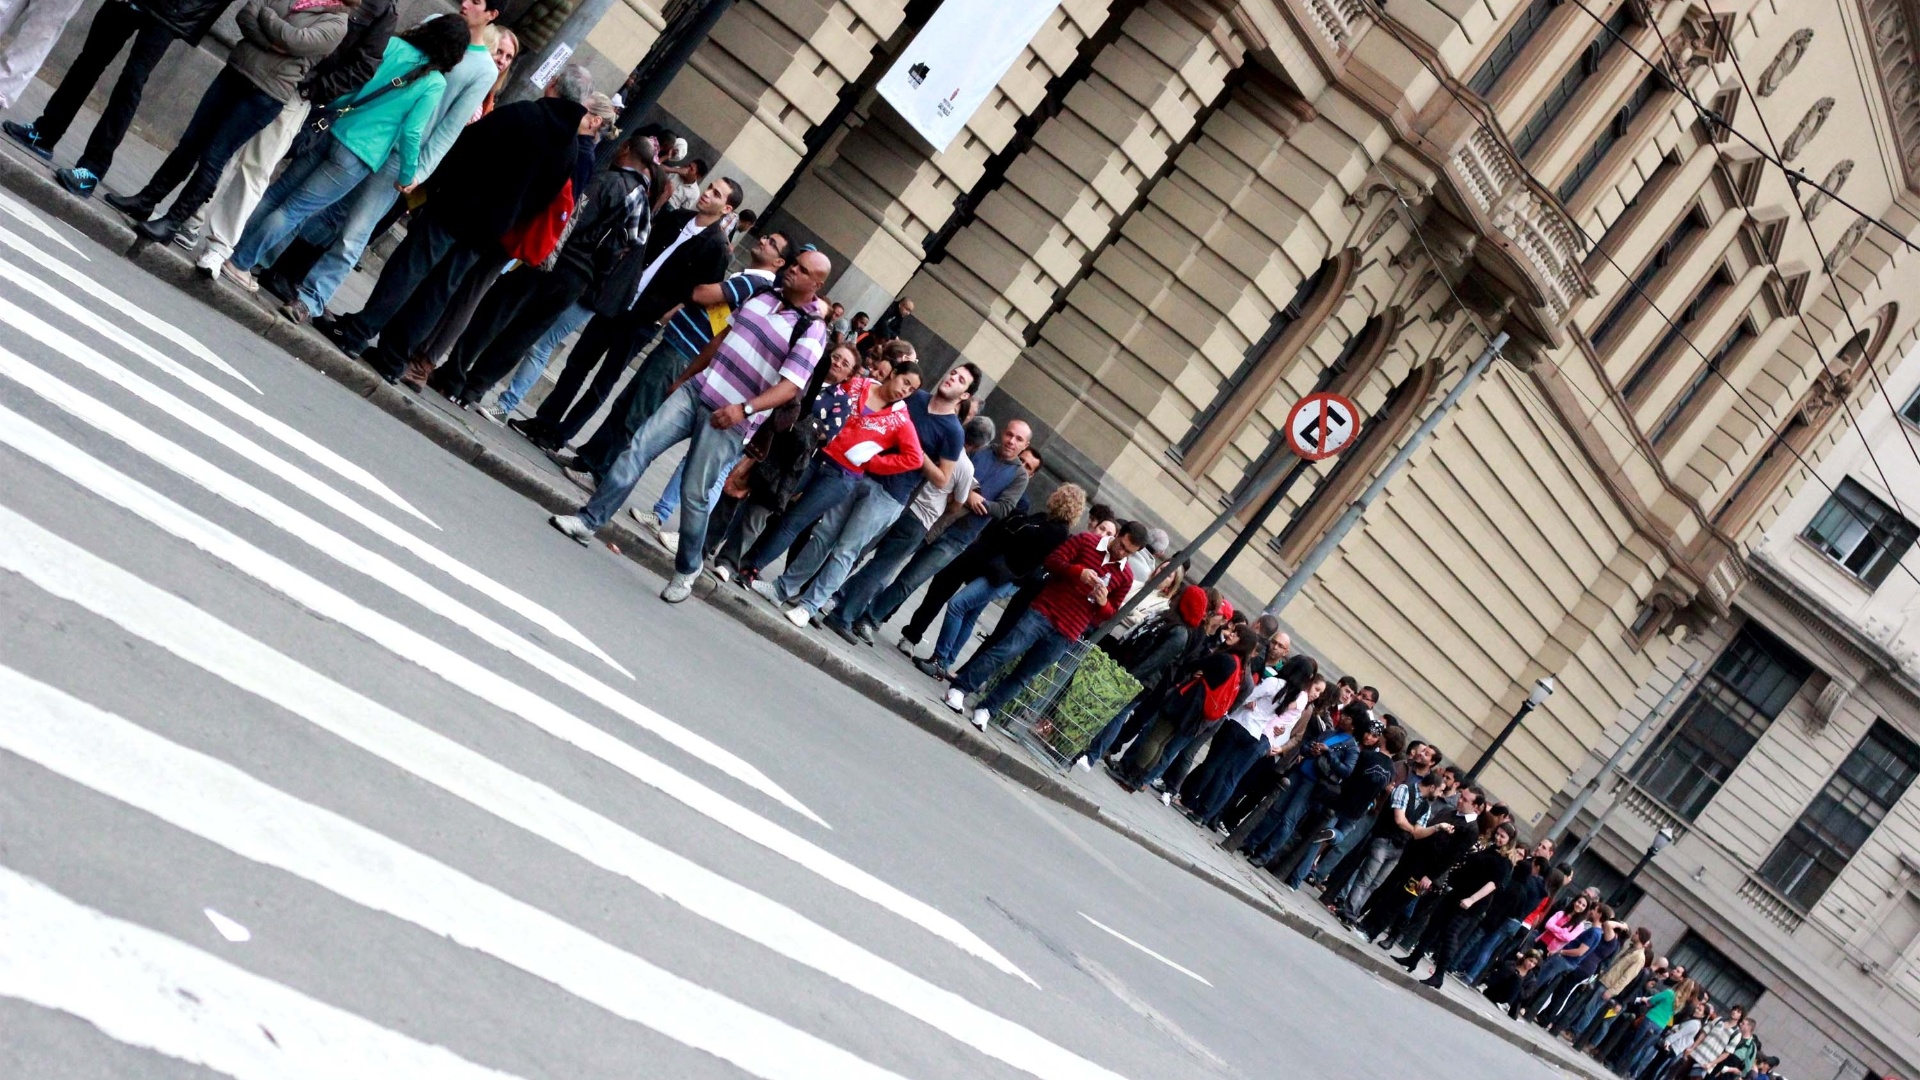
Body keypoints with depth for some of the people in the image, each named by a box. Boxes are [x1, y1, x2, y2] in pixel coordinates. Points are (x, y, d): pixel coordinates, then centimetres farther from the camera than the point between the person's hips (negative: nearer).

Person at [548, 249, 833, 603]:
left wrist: (744, 409, -33)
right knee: (638, 448, -4)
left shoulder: (812, 332, -11)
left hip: (728, 421, -6)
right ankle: (588, 521, 1)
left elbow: (790, 387, -20)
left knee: (695, 494, -3)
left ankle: (686, 572, 15)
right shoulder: (763, 298, 10)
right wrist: (685, 376, 25)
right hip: (696, 390, 6)